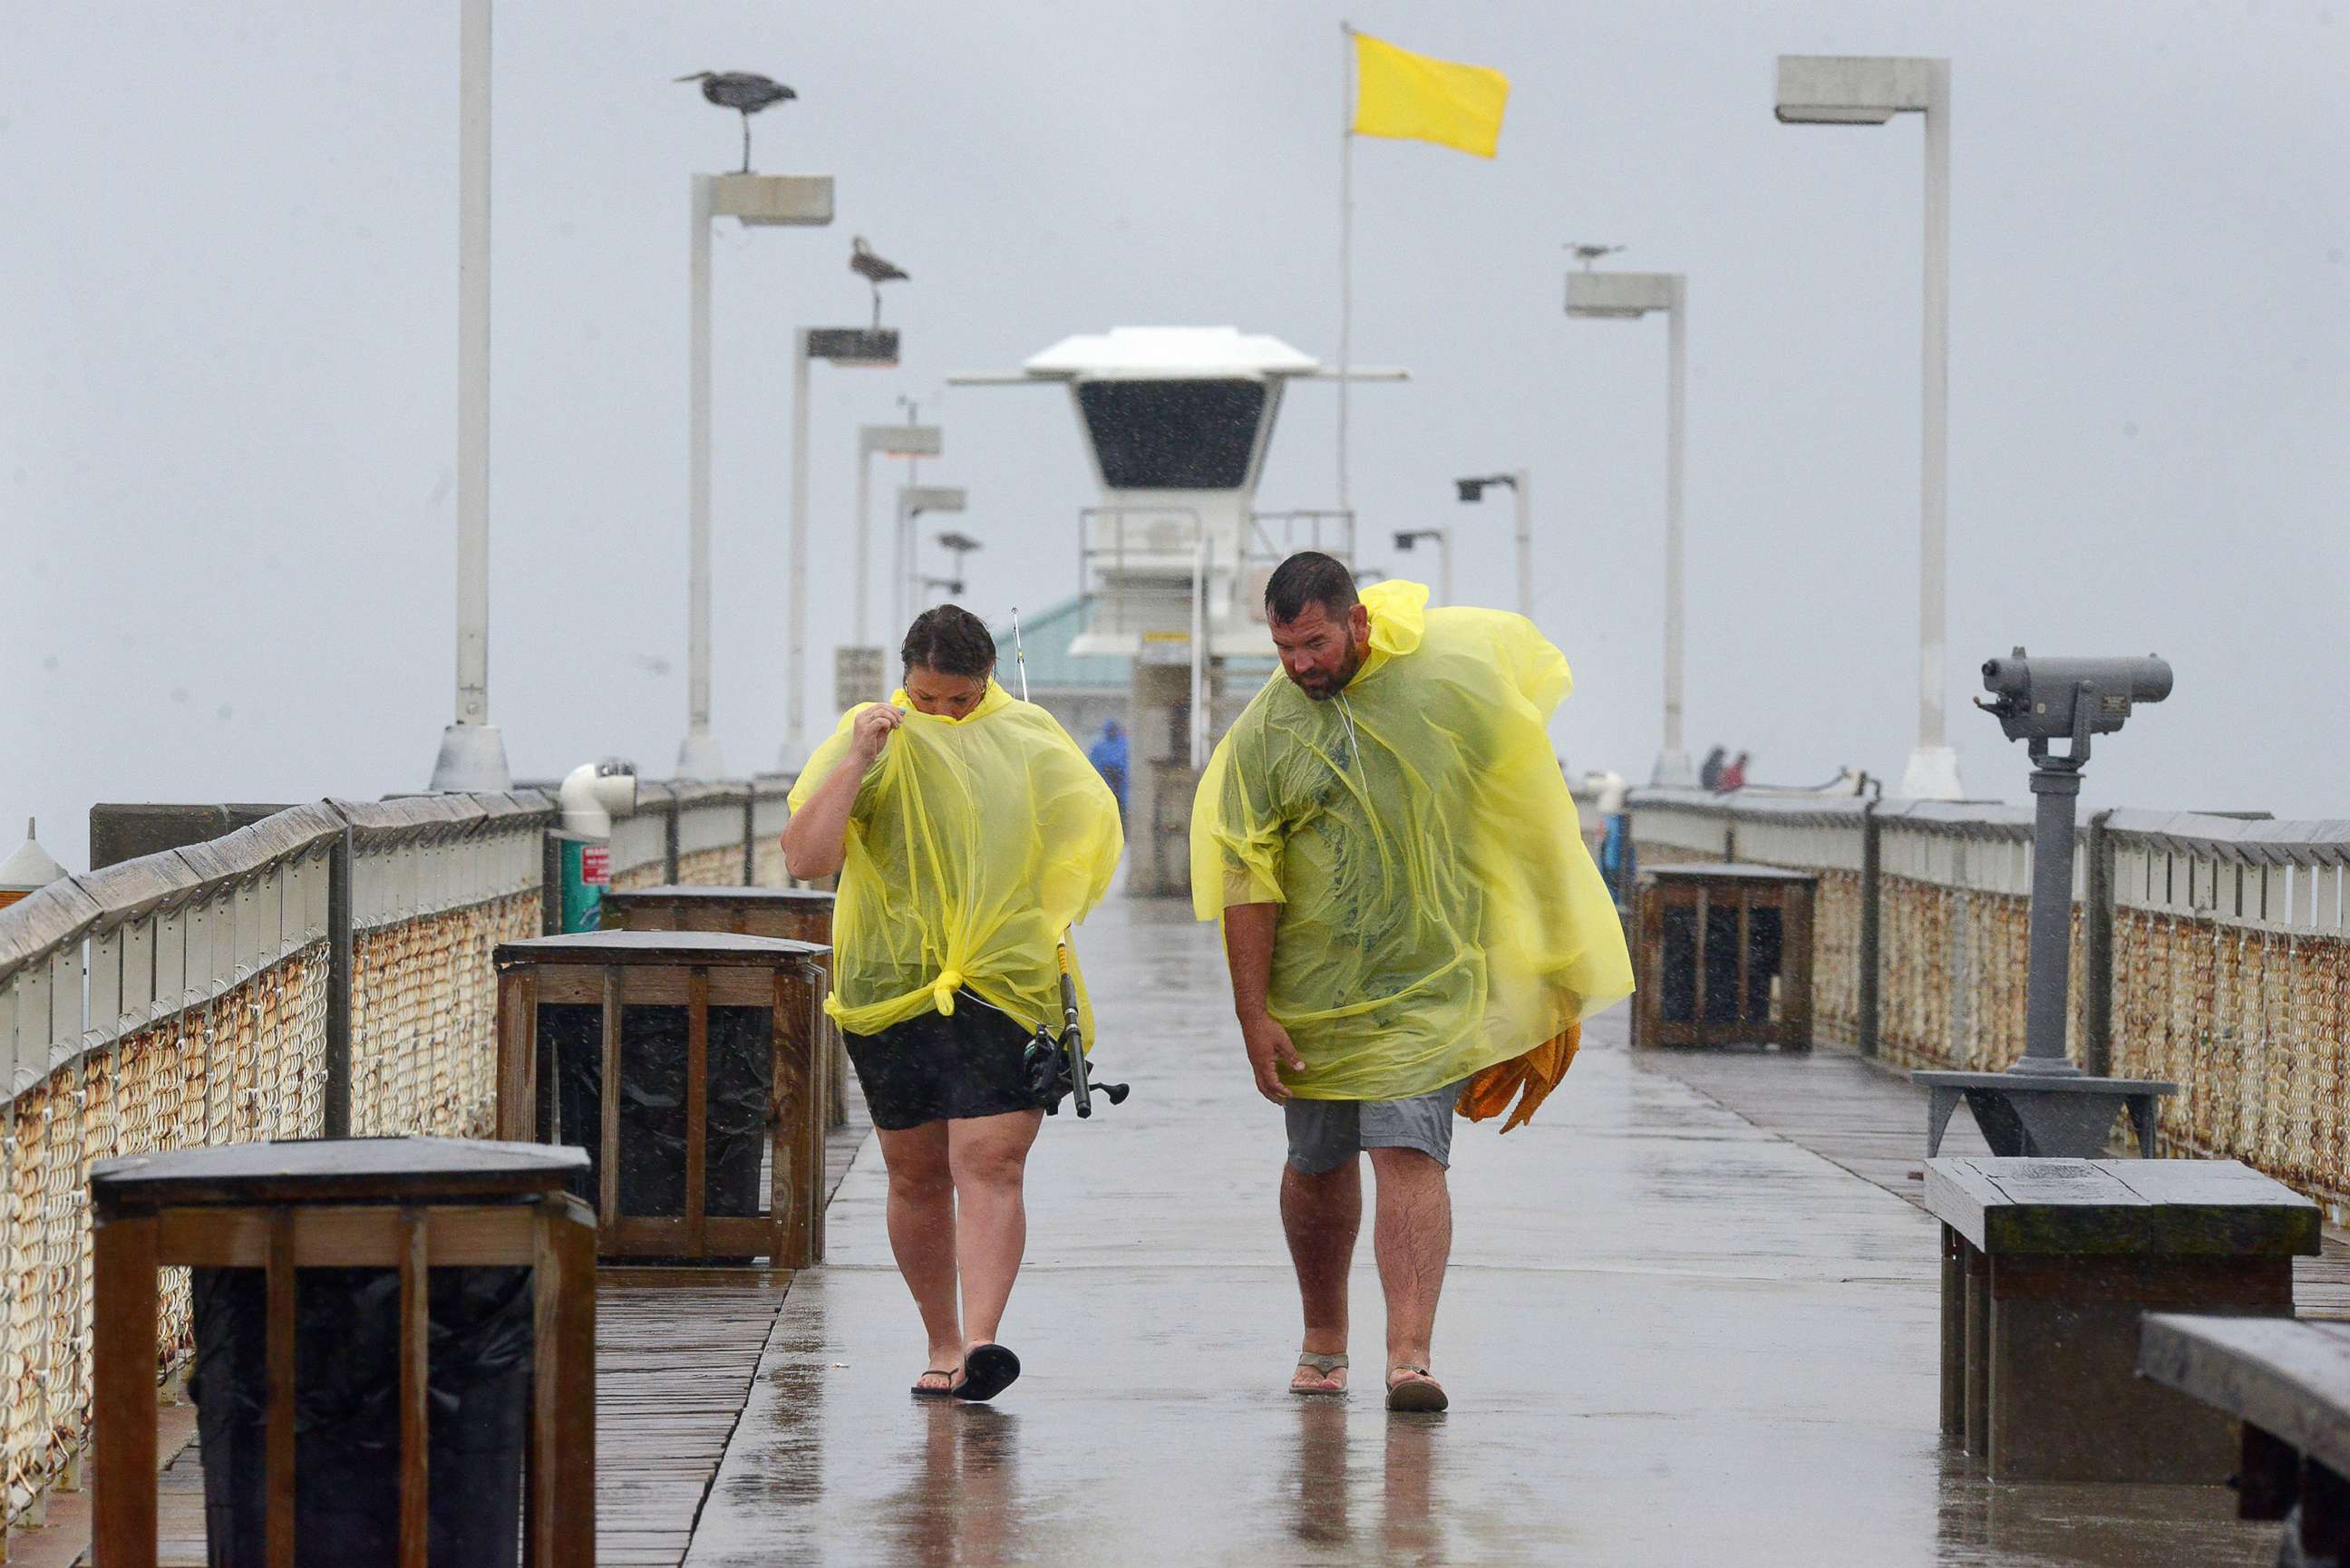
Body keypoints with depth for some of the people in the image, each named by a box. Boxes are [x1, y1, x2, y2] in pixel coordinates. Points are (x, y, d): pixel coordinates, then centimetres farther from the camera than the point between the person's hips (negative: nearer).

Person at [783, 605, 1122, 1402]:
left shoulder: (1031, 738, 7)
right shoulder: (874, 741, 2)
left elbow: (1091, 835, 18)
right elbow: (804, 857, -9)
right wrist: (856, 759, -18)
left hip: (1005, 985, -1)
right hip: (891, 982, 1)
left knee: (989, 1164, -14)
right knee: (917, 1177, 7)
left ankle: (979, 1345, -24)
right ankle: (941, 1343, 22)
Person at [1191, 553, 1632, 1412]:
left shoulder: (1452, 667, -5)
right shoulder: (1263, 733, -6)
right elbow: (1246, 881, -5)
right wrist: (1253, 1016, -11)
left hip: (1432, 978, -1)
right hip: (1313, 983, 2)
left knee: (1409, 1155, -15)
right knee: (1318, 1165, 12)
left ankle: (1410, 1352, -21)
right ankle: (1323, 1340, 33)